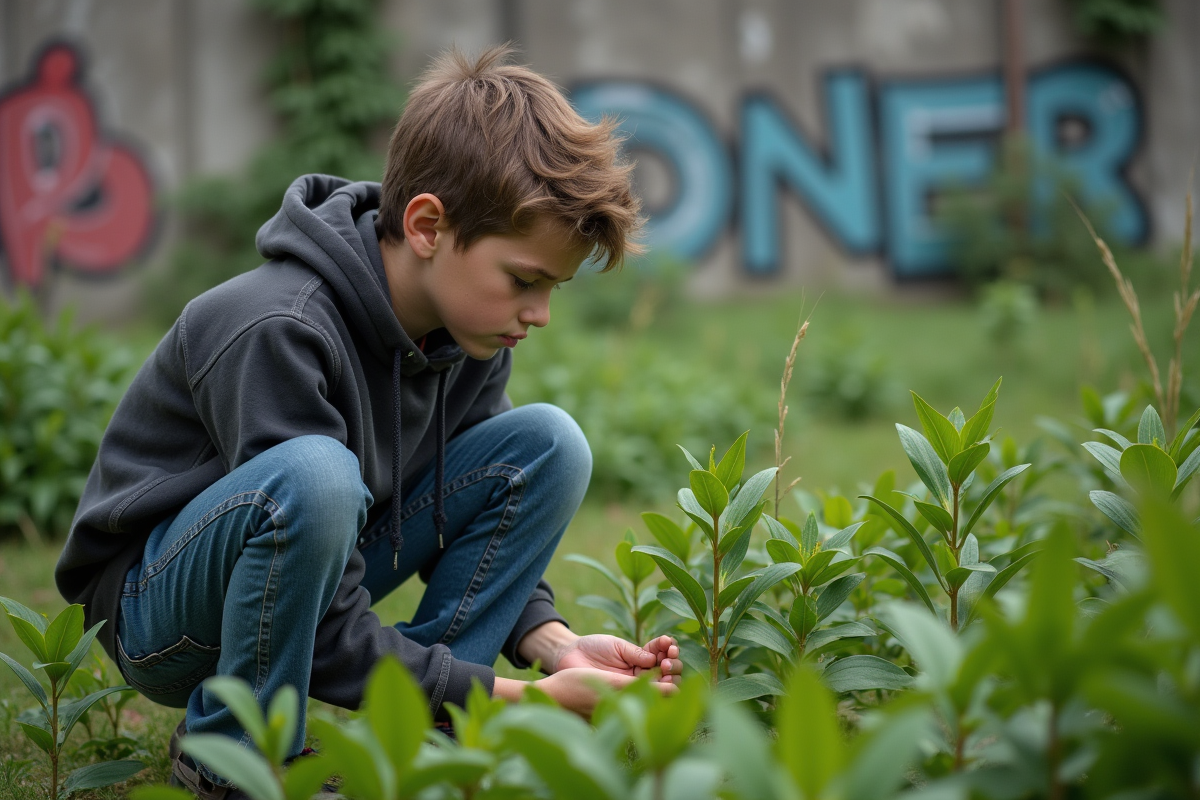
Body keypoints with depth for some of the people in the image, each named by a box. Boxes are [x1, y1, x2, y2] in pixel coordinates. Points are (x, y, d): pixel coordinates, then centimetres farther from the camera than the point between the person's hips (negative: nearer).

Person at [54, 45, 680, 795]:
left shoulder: (472, 335, -7)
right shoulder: (279, 333, -31)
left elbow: (464, 526, 3)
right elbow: (335, 645, -30)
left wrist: (554, 643, -16)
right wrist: (525, 701, -32)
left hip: (309, 577, 7)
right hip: (158, 610, -7)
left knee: (548, 442, -11)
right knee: (315, 477, -40)